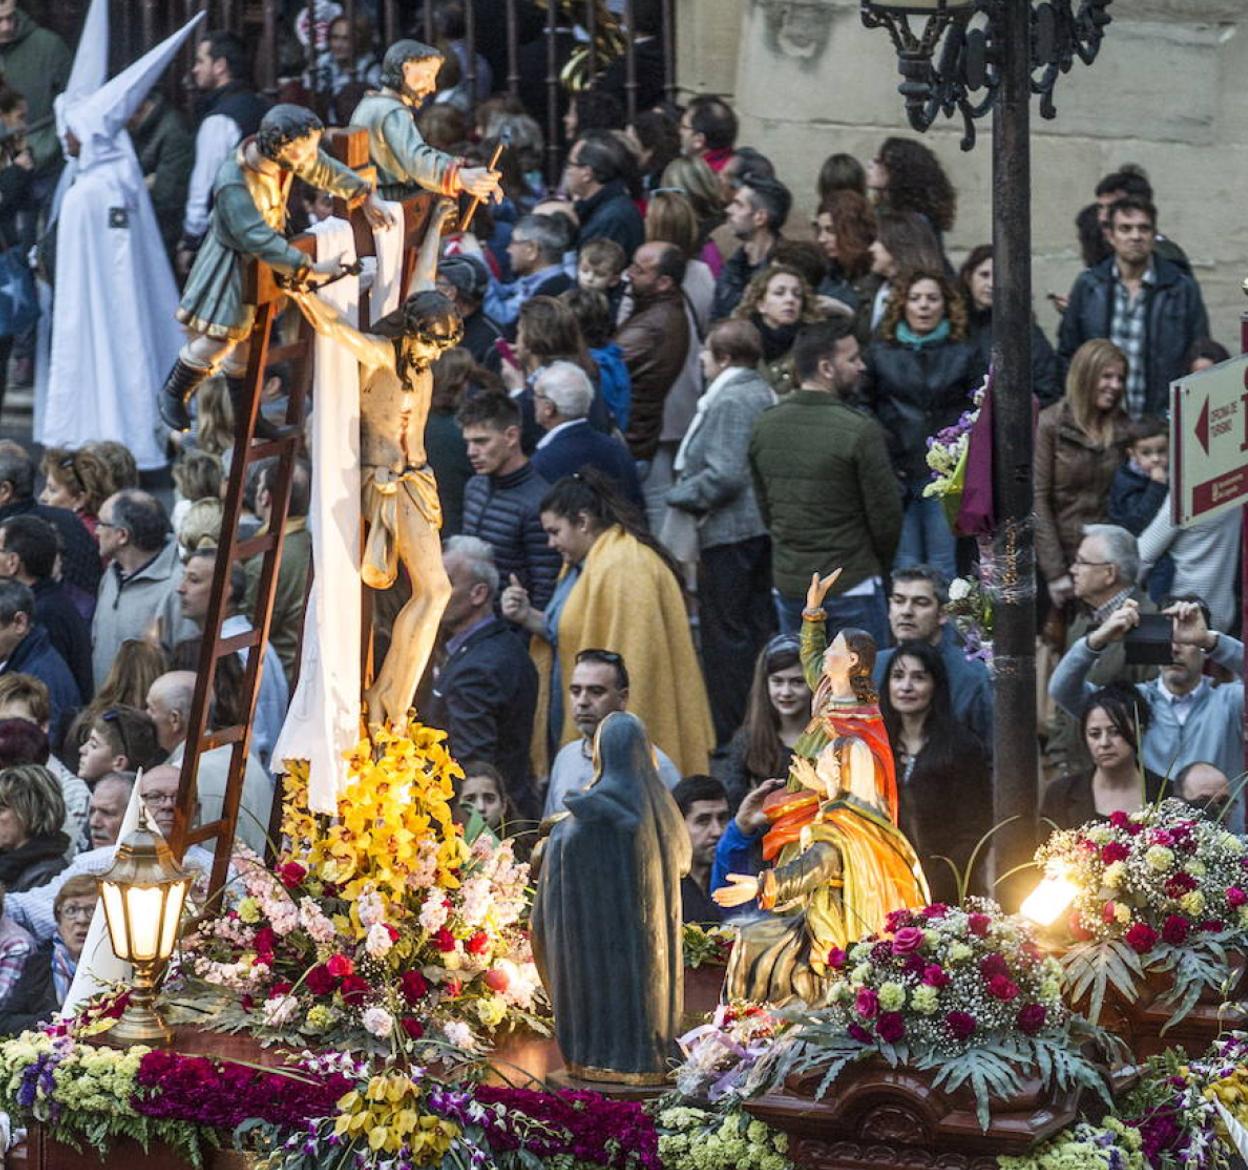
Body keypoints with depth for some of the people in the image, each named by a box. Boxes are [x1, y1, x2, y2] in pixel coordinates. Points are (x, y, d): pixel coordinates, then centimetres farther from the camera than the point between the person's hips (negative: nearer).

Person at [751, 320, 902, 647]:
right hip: (852, 586, -6)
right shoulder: (860, 431, -16)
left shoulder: (764, 426, 3)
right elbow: (886, 514, -10)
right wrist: (880, 567, 9)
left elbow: (764, 507, 10)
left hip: (786, 583, 6)